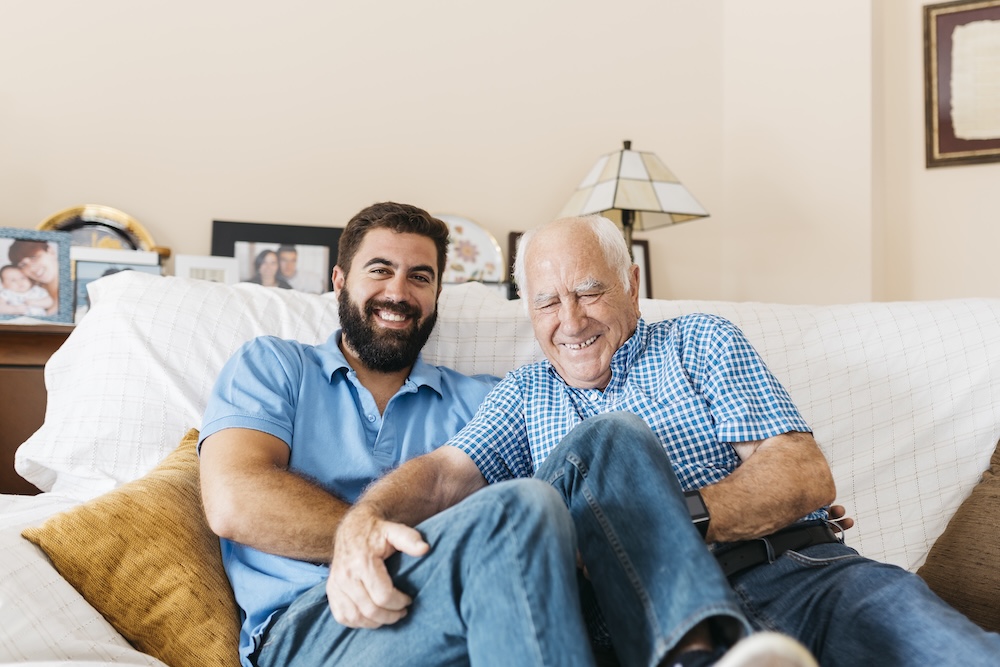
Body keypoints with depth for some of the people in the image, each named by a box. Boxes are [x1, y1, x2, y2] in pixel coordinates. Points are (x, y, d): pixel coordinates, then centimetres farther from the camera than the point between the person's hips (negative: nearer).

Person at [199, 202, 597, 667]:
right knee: (522, 509, -27)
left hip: (443, 612, 3)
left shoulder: (479, 401, 21)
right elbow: (234, 503, -4)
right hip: (302, 626, -3)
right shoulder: (269, 366, 14)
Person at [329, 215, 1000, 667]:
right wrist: (362, 523, -20)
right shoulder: (525, 393, 22)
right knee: (609, 437, -30)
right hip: (657, 605, 2)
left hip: (797, 569, -1)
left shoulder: (700, 340, 15)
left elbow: (807, 475, 2)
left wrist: (667, 519, -15)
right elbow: (445, 471, 4)